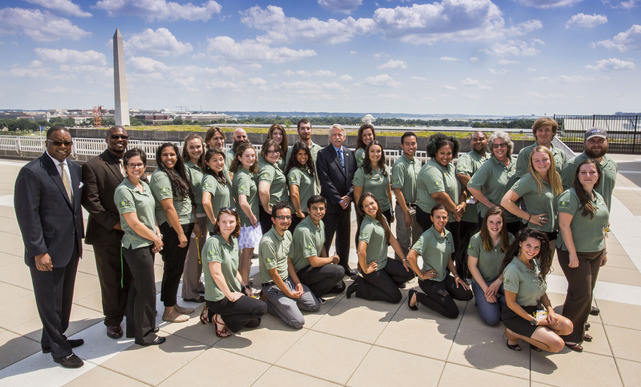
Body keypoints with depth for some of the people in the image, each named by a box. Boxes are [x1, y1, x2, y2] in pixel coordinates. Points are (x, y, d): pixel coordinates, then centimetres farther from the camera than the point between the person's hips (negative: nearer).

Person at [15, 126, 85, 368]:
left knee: (64, 298, 20)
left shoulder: (75, 169, 7)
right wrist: (39, 252, -17)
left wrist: (79, 237, 11)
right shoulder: (31, 172, -14)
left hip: (71, 248, 7)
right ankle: (59, 350, 24)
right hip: (47, 252, -7)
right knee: (50, 302, 8)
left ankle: (53, 339, 40)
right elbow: (27, 215, -16)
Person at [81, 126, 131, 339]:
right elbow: (90, 201, -11)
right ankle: (113, 320, 26)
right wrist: (113, 223, -14)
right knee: (110, 279, 9)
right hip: (107, 234, -4)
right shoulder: (92, 166, -7)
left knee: (131, 276, 13)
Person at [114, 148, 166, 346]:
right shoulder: (124, 190, -16)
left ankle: (134, 328, 33)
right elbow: (133, 223, -19)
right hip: (136, 246, -8)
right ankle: (145, 334, 17)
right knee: (147, 290, 0)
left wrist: (157, 233, 1)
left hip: (148, 244, 8)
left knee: (138, 288, 18)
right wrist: (156, 239, -9)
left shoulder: (145, 185, 10)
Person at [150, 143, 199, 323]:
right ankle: (168, 312, 14)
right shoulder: (160, 176, -13)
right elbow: (168, 208, -18)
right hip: (172, 228, -9)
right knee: (173, 269, 1)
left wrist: (195, 223, 12)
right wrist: (180, 233, -18)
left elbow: (188, 201, 17)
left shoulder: (177, 173, 14)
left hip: (184, 226, 9)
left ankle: (173, 304, 30)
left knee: (177, 268, 16)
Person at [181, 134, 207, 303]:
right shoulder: (185, 168, -13)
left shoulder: (201, 167, 11)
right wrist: (194, 221, -17)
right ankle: (189, 293, 13)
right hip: (193, 216, -8)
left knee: (200, 252, 17)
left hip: (203, 215, 8)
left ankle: (198, 285, 32)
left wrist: (206, 219, 13)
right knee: (193, 253, 0)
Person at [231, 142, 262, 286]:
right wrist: (252, 217, -17)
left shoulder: (248, 173, 8)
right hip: (248, 221, -9)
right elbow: (243, 202, -33)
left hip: (248, 220, 9)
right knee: (247, 254, 4)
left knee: (247, 254, 19)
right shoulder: (243, 177, -21)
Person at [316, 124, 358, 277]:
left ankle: (344, 266, 29)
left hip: (346, 202, 5)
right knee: (326, 237, 1)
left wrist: (349, 196, -7)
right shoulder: (323, 154, -6)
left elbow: (354, 177, 8)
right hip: (330, 203, -5)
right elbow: (325, 180, -12)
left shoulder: (350, 154, 10)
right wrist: (338, 199, -14)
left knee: (344, 237, 16)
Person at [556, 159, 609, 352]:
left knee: (587, 293, 14)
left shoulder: (599, 197, 11)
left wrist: (604, 250, 17)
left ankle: (579, 329, 29)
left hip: (594, 254, 8)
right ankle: (568, 334, 10)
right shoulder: (570, 196, -16)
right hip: (575, 253, -8)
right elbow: (564, 225, -20)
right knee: (581, 293, -6)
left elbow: (601, 226, 19)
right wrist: (572, 254, -21)